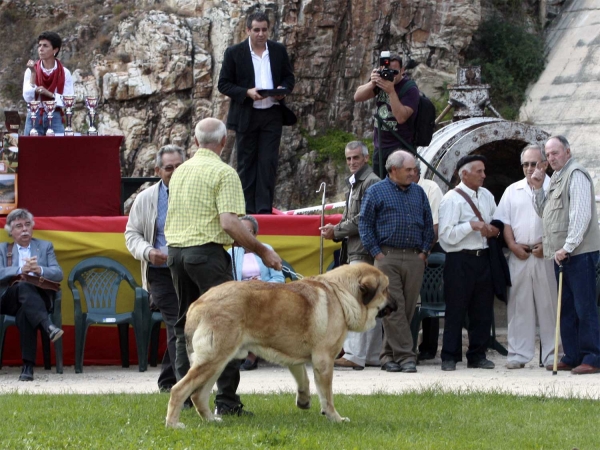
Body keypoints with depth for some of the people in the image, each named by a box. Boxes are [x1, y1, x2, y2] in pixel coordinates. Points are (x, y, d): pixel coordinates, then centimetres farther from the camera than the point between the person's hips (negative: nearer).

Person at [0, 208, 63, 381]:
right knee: (24, 287, -38)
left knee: (25, 311, -37)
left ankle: (28, 366, -44)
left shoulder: (45, 246, 21)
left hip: (38, 297, 0)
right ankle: (48, 326, -55)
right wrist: (21, 270, -20)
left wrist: (40, 270, -16)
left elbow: (58, 274, 6)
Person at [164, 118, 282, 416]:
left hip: (175, 250, 7)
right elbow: (229, 223, -19)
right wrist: (262, 251, -10)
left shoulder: (180, 171, 14)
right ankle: (226, 400, -9)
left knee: (185, 324, 13)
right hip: (206, 253, -7)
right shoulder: (223, 173, -9)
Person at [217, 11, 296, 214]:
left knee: (268, 162, -4)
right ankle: (247, 209, 6)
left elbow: (289, 77, 14)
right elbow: (223, 84, -2)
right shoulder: (234, 53, -2)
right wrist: (247, 92, -18)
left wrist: (283, 89, -9)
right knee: (246, 163, 3)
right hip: (246, 115, -1)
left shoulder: (279, 51, 6)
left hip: (272, 115, 1)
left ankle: (264, 208, -3)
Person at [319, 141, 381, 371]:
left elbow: (364, 219, -16)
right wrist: (335, 231, 7)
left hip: (364, 251, -11)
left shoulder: (371, 182, -10)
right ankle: (373, 354, 12)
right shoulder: (355, 184, 23)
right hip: (355, 251, 11)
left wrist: (336, 231, -8)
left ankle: (354, 355, -18)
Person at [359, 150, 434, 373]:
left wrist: (424, 251, 8)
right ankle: (405, 356, -12)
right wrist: (377, 253, -5)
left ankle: (389, 354, 10)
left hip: (414, 259, 4)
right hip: (388, 256, -4)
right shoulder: (376, 192, 4)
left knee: (407, 309, 2)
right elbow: (365, 224, 2)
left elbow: (428, 224, 19)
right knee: (393, 308, -10)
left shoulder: (418, 192, 16)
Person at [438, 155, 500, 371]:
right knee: (456, 310, -2)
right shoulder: (452, 199, -7)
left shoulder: (487, 196, 13)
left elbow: (498, 225, 23)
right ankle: (450, 357, 4)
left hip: (483, 257, 6)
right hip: (459, 260, -6)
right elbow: (447, 234, -14)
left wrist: (493, 230, 1)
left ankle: (477, 355, 17)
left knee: (483, 310, 8)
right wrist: (472, 226, -21)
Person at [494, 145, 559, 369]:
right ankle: (518, 354, 7)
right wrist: (513, 245, -2)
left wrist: (547, 245, -11)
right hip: (519, 256, 3)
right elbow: (504, 221, 12)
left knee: (549, 306, -1)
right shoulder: (513, 191, 15)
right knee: (518, 306, 4)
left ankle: (552, 355, 3)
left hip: (546, 256, -3)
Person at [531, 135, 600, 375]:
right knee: (566, 307, 11)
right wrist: (538, 189, 11)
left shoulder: (576, 174, -10)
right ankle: (572, 357, 15)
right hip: (561, 254, 10)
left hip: (579, 253, -10)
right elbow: (544, 212, 26)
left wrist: (567, 247, -19)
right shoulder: (556, 178, 20)